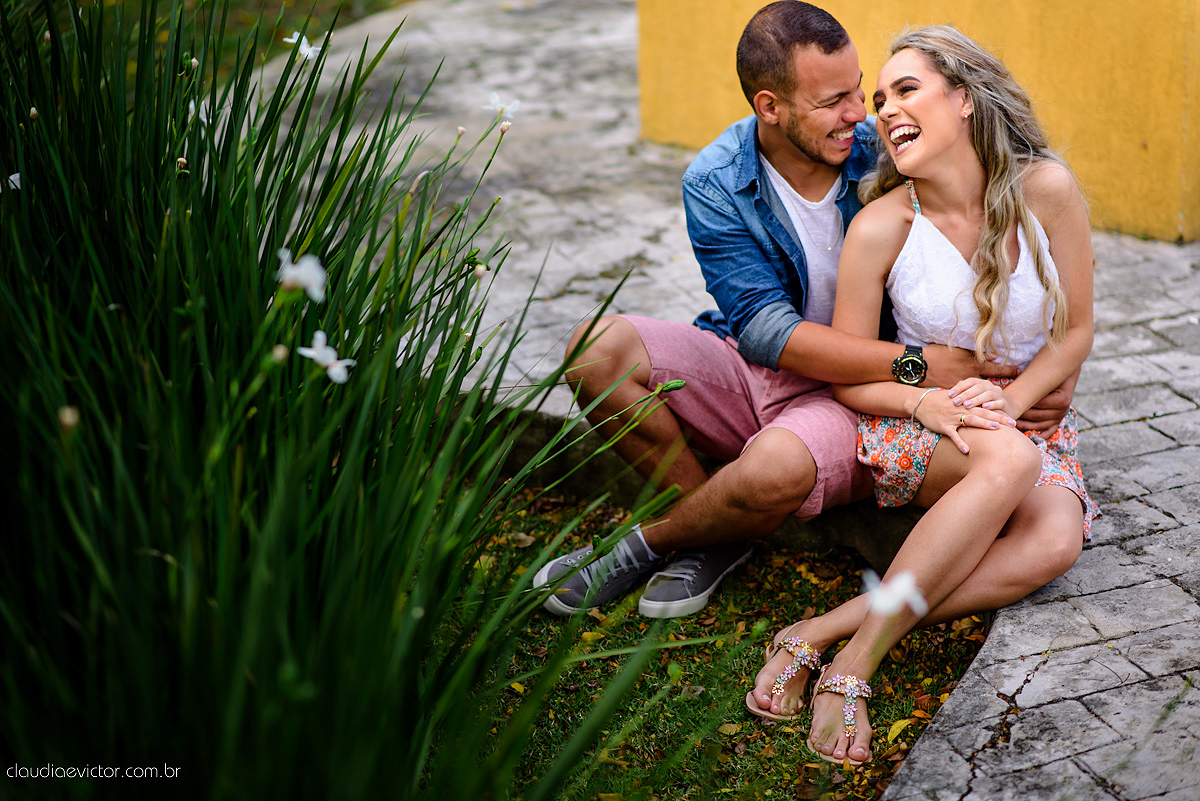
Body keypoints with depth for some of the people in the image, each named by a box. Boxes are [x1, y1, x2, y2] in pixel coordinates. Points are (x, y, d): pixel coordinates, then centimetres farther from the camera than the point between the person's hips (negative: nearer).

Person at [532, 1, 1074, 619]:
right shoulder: (714, 184, -11)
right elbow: (765, 329, -19)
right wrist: (918, 364, -29)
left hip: (862, 394, -2)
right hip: (751, 370, 2)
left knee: (777, 467, -37)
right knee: (597, 350, -21)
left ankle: (643, 546, -4)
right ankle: (713, 532, -6)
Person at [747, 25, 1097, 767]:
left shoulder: (1046, 190, -9)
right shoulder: (881, 227, -12)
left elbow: (1075, 332, 1)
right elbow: (849, 378, -5)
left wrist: (1010, 397, -15)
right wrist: (926, 401, -23)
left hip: (1030, 413, 2)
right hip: (918, 428, -2)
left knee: (1054, 543, -31)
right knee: (1008, 462, -37)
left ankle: (827, 630, -33)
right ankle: (852, 668, -38)